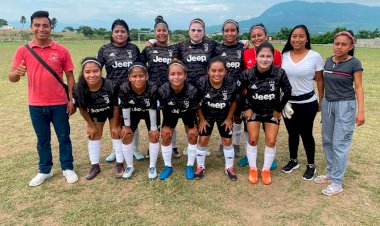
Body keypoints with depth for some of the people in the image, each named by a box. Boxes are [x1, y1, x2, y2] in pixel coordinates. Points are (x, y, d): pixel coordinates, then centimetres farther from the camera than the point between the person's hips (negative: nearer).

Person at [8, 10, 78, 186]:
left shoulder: (62, 51, -2)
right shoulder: (23, 51, -1)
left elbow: (69, 76, 1)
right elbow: (12, 78, -2)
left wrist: (71, 99, -4)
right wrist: (17, 72, -26)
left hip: (59, 104, -1)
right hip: (36, 105, 1)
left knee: (64, 137, 10)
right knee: (42, 140, 15)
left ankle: (68, 168, 25)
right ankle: (44, 171, 30)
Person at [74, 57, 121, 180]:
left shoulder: (110, 86, -38)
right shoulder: (78, 89, -32)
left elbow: (116, 107, -22)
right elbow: (82, 109, -13)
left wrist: (115, 126, -13)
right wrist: (91, 125, -4)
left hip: (112, 111, -2)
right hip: (94, 113, 3)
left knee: (116, 133, -1)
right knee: (94, 135, 9)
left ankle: (119, 164, 15)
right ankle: (95, 165, 25)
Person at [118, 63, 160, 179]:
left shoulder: (153, 89, -37)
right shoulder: (124, 88, -34)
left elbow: (153, 109, -26)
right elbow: (125, 108, -19)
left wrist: (154, 128, -17)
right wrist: (126, 126, -10)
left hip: (149, 112, -1)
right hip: (133, 112, 2)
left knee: (154, 136, -5)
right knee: (126, 137, -1)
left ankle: (152, 166, 12)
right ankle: (129, 166, 18)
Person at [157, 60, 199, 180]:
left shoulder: (192, 90, -36)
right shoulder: (162, 90, -34)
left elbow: (193, 110, -21)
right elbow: (164, 110, -18)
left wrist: (192, 127, -12)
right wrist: (167, 126, -11)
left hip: (187, 113, -1)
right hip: (170, 113, 1)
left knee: (193, 136, -8)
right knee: (165, 136, -7)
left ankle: (190, 166, 11)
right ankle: (168, 167, 11)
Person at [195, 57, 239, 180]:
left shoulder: (231, 83, -26)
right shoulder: (201, 83, -28)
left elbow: (234, 101, -8)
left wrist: (229, 118, -4)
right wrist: (202, 119, -8)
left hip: (224, 115, 1)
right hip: (206, 115, 0)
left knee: (227, 141, 5)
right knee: (203, 140, 1)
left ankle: (229, 168, 26)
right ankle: (200, 167, 22)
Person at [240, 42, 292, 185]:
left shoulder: (279, 73, -22)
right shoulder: (247, 74, -21)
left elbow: (288, 91, -9)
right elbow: (240, 92, -6)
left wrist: (279, 109, -6)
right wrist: (245, 108, -5)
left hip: (272, 112, 0)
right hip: (253, 111, 0)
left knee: (271, 141, 2)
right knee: (252, 140, 3)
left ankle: (266, 170, 22)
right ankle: (253, 169, 22)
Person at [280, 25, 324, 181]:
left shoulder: (315, 56, -8)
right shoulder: (284, 55, 0)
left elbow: (319, 80, -3)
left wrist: (321, 101, -2)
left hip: (307, 103, -3)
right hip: (288, 102, 3)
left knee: (306, 133, 6)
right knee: (292, 133, 15)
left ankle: (311, 165, 25)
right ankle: (293, 161, 34)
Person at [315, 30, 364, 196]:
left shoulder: (354, 63, -9)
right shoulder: (328, 61, 6)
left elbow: (358, 88, -7)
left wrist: (361, 111, -13)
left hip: (345, 105, -6)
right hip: (327, 104, 6)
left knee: (340, 144, -4)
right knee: (327, 141, 12)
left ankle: (337, 183, 5)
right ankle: (331, 174, 27)